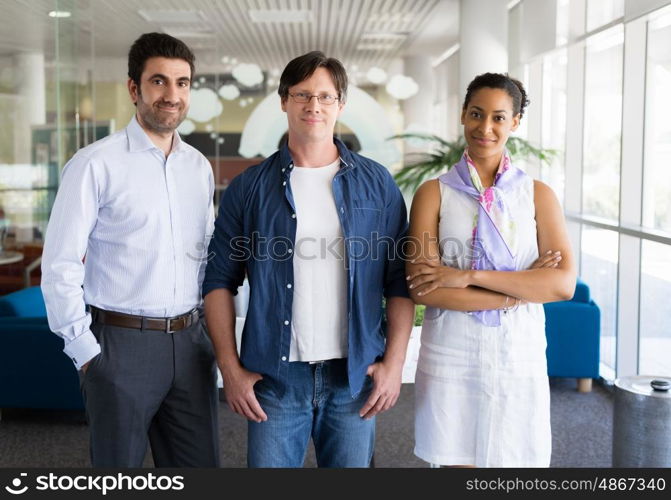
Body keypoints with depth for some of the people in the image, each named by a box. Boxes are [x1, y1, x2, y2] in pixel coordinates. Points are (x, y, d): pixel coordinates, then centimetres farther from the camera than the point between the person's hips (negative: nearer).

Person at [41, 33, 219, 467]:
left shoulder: (200, 167, 8)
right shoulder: (96, 164, -9)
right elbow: (60, 267, -10)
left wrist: (209, 329, 10)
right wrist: (86, 352, -9)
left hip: (191, 342, 5)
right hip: (122, 344, -5)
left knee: (200, 463, 12)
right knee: (119, 464, 10)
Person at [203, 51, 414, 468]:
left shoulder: (377, 184, 4)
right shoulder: (249, 188, 3)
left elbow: (399, 280, 4)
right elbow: (220, 280, 4)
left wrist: (394, 362, -3)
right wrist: (231, 369, -2)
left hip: (355, 375, 1)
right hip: (274, 376, 0)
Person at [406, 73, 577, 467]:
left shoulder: (538, 195, 4)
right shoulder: (435, 193, 0)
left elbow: (564, 284, -9)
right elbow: (421, 288, -12)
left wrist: (468, 275, -16)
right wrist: (520, 291, -13)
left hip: (519, 358, 1)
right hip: (451, 358, -1)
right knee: (456, 460, 7)